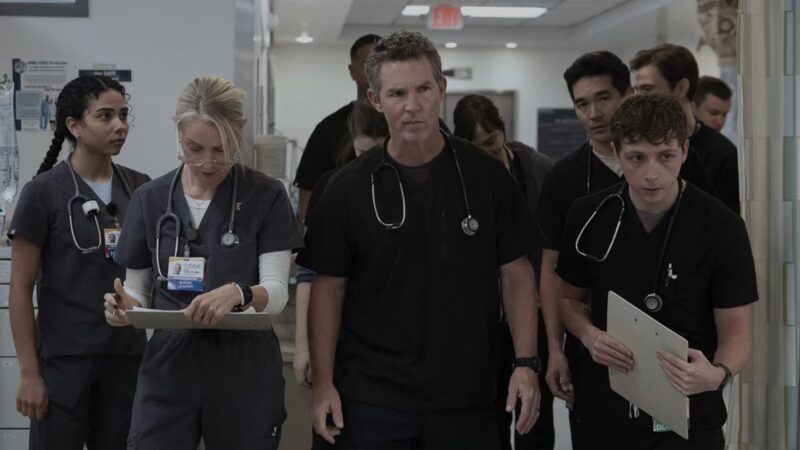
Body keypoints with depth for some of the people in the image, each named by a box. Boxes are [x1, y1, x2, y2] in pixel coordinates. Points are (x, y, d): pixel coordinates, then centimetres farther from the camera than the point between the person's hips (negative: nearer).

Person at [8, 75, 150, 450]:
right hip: (64, 359, -4)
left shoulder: (139, 188, 5)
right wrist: (29, 372, -10)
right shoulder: (43, 193, -7)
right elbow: (21, 289, -6)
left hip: (127, 355, 4)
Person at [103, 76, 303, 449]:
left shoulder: (266, 197, -3)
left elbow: (277, 292, -9)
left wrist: (239, 292, -31)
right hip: (169, 365, 2)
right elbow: (138, 288, 9)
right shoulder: (149, 199, 4)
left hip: (245, 369, -1)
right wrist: (126, 306, -14)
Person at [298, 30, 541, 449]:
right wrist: (322, 381, -5)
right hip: (372, 399, 0)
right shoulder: (348, 188, -3)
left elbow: (515, 273, 2)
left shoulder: (487, 176, -2)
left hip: (467, 398, 1)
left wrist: (526, 363, -6)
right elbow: (328, 287, 1)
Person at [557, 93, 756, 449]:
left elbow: (735, 331, -8)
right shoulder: (588, 216, -4)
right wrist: (589, 336, -11)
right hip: (604, 413, 3)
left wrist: (717, 374, -29)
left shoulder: (721, 227, -12)